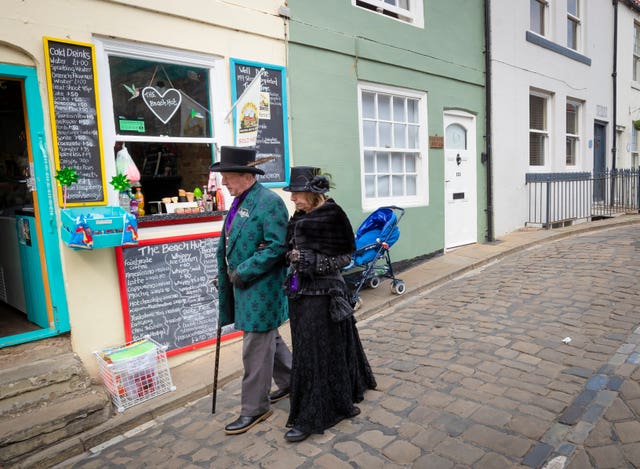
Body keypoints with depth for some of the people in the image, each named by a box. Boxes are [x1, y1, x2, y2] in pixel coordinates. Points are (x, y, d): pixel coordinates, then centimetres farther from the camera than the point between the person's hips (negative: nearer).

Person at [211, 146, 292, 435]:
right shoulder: (239, 202, 12)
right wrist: (226, 273, 8)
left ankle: (254, 409, 16)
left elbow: (277, 246, -23)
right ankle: (290, 381, 41)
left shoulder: (268, 201, -16)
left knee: (255, 348, 0)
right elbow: (229, 242, 19)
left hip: (261, 288, -9)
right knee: (268, 339, 21)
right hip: (243, 286, 9)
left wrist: (243, 272, -20)